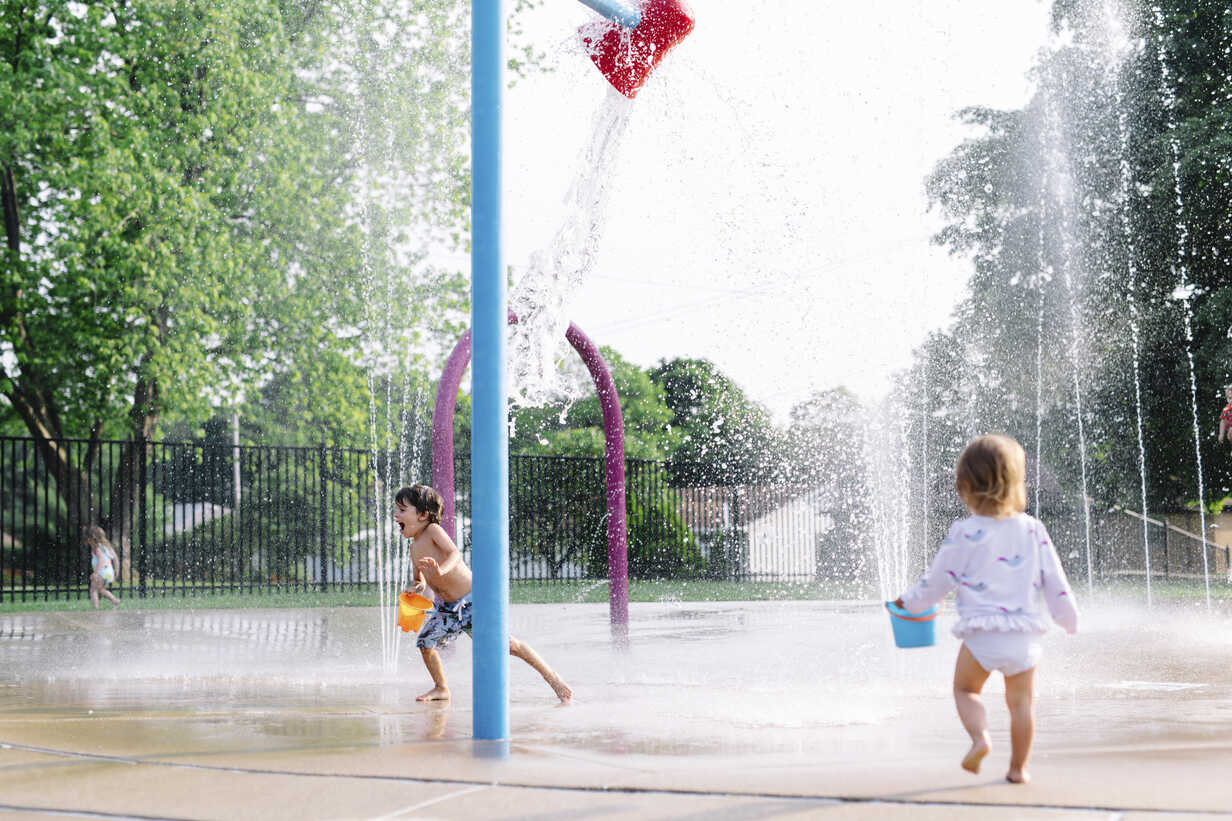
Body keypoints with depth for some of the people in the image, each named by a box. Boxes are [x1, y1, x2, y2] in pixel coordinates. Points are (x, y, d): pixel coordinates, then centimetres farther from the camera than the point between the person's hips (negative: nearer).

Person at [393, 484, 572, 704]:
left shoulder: (432, 530, -14)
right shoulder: (414, 547, 8)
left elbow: (454, 553, -29)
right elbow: (419, 579, 18)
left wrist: (441, 570, -49)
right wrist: (417, 587, -6)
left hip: (472, 601, -8)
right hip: (449, 608, 8)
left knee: (506, 643, -10)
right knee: (425, 641, -2)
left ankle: (551, 676, 3)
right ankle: (441, 689, 17)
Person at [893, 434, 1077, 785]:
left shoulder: (964, 533, -6)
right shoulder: (1033, 530, 3)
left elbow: (937, 581, 2)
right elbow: (1054, 581, 9)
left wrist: (910, 602, 21)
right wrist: (1069, 617, 24)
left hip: (980, 634, -3)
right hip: (1024, 635, 3)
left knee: (965, 689, 16)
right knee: (1021, 701, 16)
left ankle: (980, 736, -9)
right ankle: (1018, 767, 18)